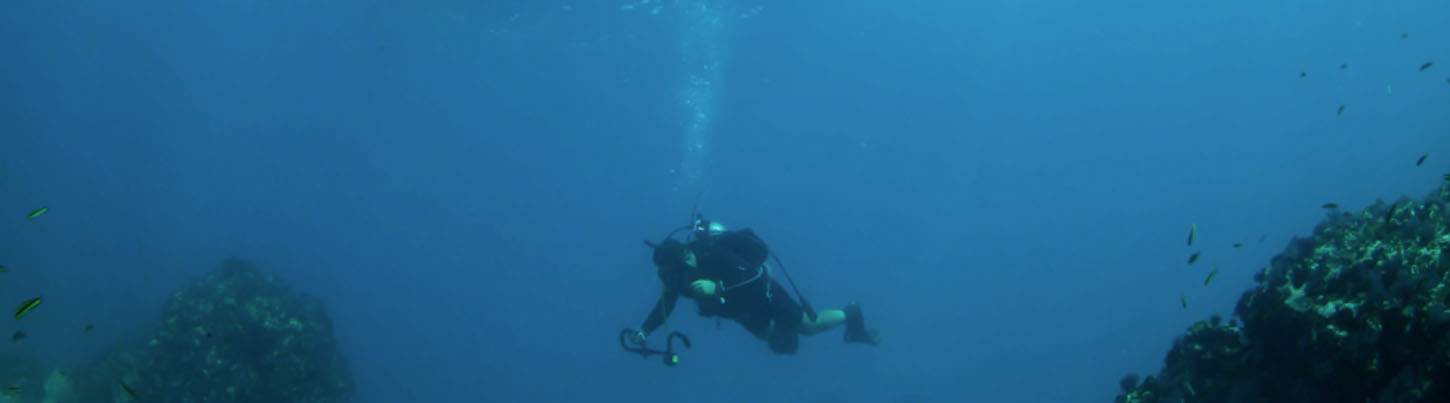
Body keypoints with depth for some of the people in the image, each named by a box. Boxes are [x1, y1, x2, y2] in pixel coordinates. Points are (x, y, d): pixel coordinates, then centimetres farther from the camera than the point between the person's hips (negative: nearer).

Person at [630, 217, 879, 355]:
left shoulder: (714, 256, -38)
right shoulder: (676, 273, -17)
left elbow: (752, 273, -41)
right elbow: (664, 307, -10)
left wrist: (717, 288, -51)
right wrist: (643, 332, -23)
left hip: (760, 291, -7)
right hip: (743, 310, 7)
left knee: (809, 326, 6)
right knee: (775, 340, 23)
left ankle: (850, 315, 31)